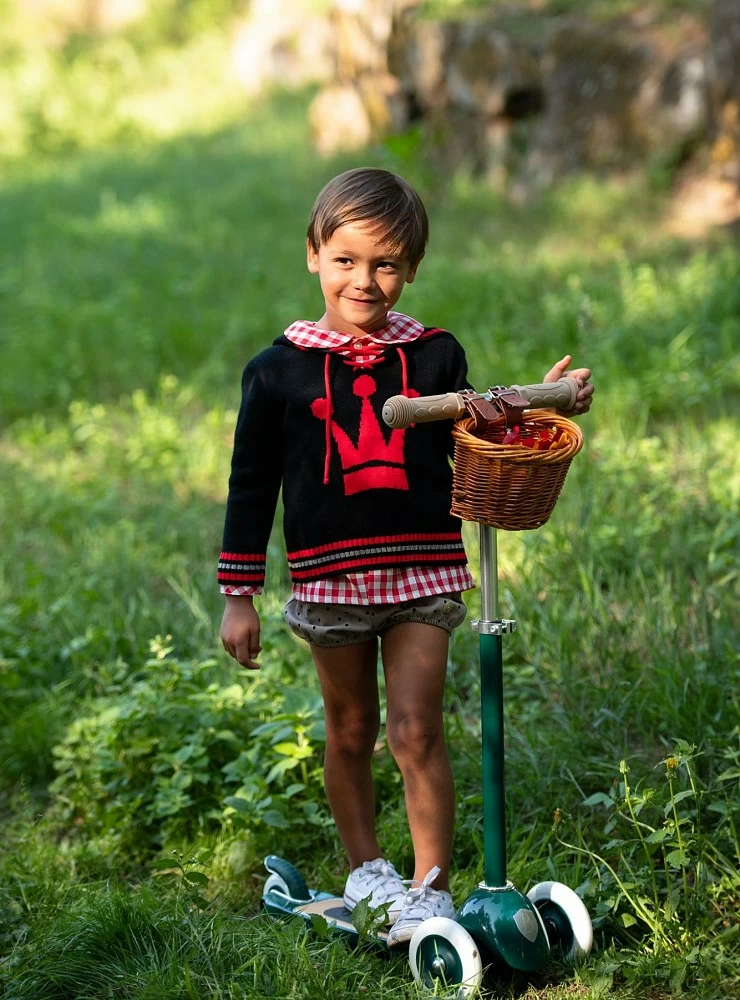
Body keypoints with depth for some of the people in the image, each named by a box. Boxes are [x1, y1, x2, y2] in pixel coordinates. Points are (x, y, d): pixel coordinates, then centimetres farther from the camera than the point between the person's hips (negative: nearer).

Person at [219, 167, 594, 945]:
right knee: (350, 733, 13)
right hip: (330, 579, 0)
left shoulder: (435, 357, 3)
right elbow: (252, 485, 1)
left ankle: (431, 889, 3)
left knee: (415, 731, -6)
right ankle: (365, 870, 31)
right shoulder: (280, 370, -2)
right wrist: (237, 597, 0)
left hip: (423, 573, 0)